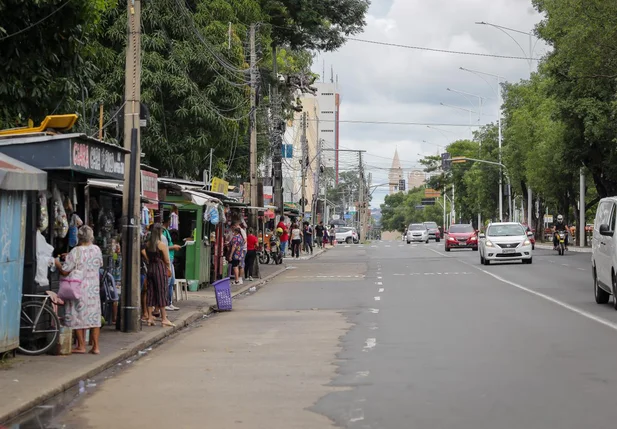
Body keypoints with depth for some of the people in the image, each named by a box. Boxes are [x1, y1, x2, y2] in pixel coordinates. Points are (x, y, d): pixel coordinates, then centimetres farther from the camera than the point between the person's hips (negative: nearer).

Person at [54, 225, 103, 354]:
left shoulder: (76, 252, -17)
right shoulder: (97, 249, 0)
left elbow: (64, 271, -17)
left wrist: (57, 263, 3)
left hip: (78, 289, -5)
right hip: (94, 289, 5)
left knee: (78, 315, 6)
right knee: (94, 316, 9)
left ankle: (81, 346, 9)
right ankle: (95, 346, 9)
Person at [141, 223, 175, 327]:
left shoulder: (147, 244, 3)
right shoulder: (162, 245, -12)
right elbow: (167, 260, -9)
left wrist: (149, 261, 9)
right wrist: (169, 269, 7)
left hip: (150, 268, 5)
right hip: (160, 268, -5)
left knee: (150, 292, 9)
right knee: (162, 292, -1)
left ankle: (150, 318, 11)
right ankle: (164, 319, 1)